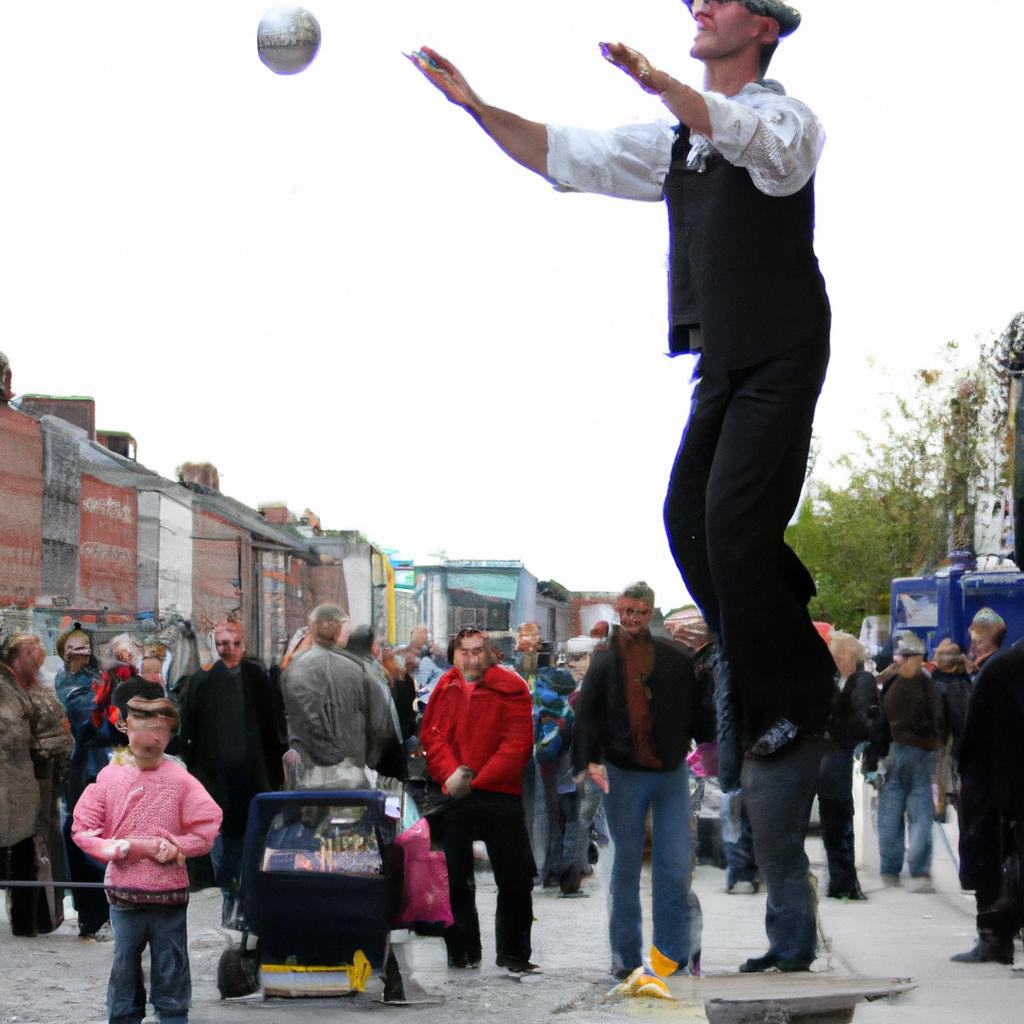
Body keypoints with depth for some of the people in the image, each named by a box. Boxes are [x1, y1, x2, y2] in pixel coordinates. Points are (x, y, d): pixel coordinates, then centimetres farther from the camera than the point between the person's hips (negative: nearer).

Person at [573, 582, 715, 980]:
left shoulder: (676, 658, 5)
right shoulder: (604, 660, 1)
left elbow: (699, 705, 7)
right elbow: (587, 713, -5)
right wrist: (590, 760, -17)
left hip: (672, 774, 1)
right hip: (623, 775, -1)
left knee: (676, 868, -1)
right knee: (627, 866, 7)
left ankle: (673, 954, 6)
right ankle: (626, 957, 14)